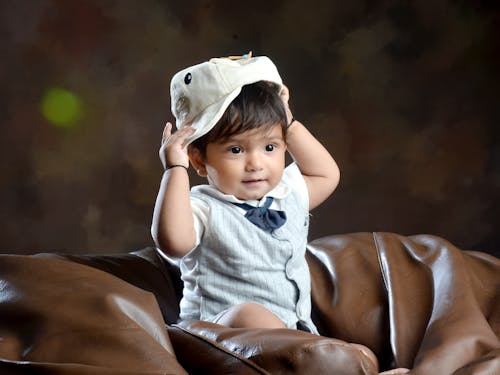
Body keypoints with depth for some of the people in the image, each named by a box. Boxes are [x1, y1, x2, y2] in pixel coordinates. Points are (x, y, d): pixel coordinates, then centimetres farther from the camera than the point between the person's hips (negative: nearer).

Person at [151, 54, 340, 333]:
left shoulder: (289, 193, 13)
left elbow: (327, 175, 33)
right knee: (250, 316, -38)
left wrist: (289, 122, 24)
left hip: (293, 331, 6)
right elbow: (173, 241, -31)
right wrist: (176, 169, -24)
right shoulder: (202, 208, -10)